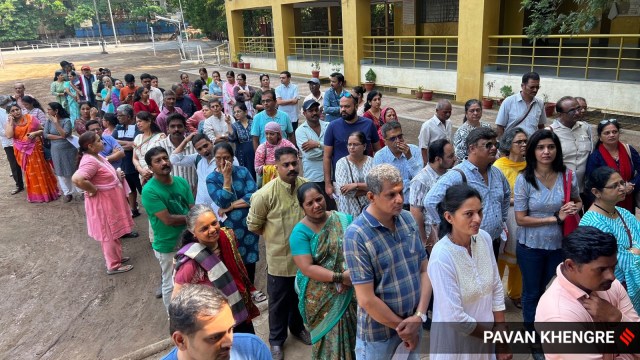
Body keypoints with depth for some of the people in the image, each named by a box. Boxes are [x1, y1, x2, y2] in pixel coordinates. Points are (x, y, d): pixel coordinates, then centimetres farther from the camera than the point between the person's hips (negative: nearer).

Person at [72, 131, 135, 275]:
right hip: (102, 203, -10)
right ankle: (113, 265, 19)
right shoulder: (90, 161, -26)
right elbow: (77, 179, -41)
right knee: (109, 233, 5)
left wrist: (117, 174, 2)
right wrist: (93, 190, -27)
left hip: (111, 200, 10)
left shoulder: (97, 156, 5)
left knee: (113, 232, 22)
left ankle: (117, 257, 39)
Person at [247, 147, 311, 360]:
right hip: (279, 257, -4)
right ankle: (276, 340, 37)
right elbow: (253, 225, -8)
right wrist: (275, 237, -1)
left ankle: (298, 328, 50)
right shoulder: (266, 194, -21)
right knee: (278, 301, 14)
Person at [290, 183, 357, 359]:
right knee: (330, 339, 8)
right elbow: (307, 268, -16)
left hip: (351, 291, 3)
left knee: (352, 334, 13)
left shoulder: (344, 220, -1)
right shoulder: (300, 232, -10)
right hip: (321, 298, -3)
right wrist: (340, 277, -22)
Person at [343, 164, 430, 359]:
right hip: (379, 334, -5)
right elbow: (366, 300, -20)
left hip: (412, 324, 5)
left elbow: (425, 270, 1)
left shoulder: (408, 219, -3)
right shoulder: (356, 235, -22)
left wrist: (419, 316, -10)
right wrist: (401, 327, -10)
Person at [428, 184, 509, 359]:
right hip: (456, 340, -5)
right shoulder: (442, 257, -28)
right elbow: (455, 318, -25)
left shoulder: (484, 238, -10)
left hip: (485, 335, 5)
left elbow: (496, 288, 0)